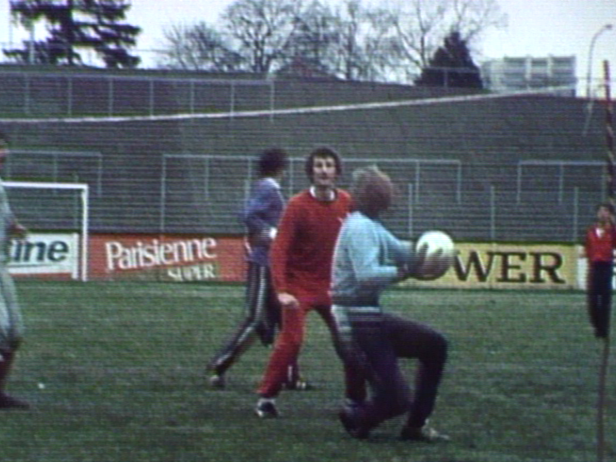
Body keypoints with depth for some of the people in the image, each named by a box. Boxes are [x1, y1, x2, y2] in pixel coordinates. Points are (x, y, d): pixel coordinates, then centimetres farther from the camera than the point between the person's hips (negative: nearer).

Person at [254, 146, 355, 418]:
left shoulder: (346, 203, -1)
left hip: (331, 287, 5)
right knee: (291, 340, -14)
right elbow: (279, 249, -18)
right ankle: (266, 398, -3)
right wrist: (281, 290, -27)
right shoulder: (298, 205, -13)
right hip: (299, 286, -5)